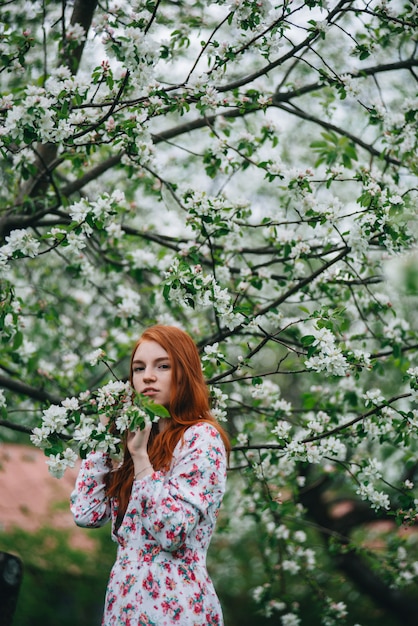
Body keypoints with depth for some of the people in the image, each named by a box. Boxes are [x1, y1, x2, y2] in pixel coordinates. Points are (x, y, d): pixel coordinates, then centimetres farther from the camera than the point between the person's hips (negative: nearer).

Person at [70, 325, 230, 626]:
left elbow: (171, 532, -22)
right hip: (126, 600, 7)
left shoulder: (202, 437, -12)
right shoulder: (140, 436, 11)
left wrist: (140, 456, -18)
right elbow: (87, 514, 3)